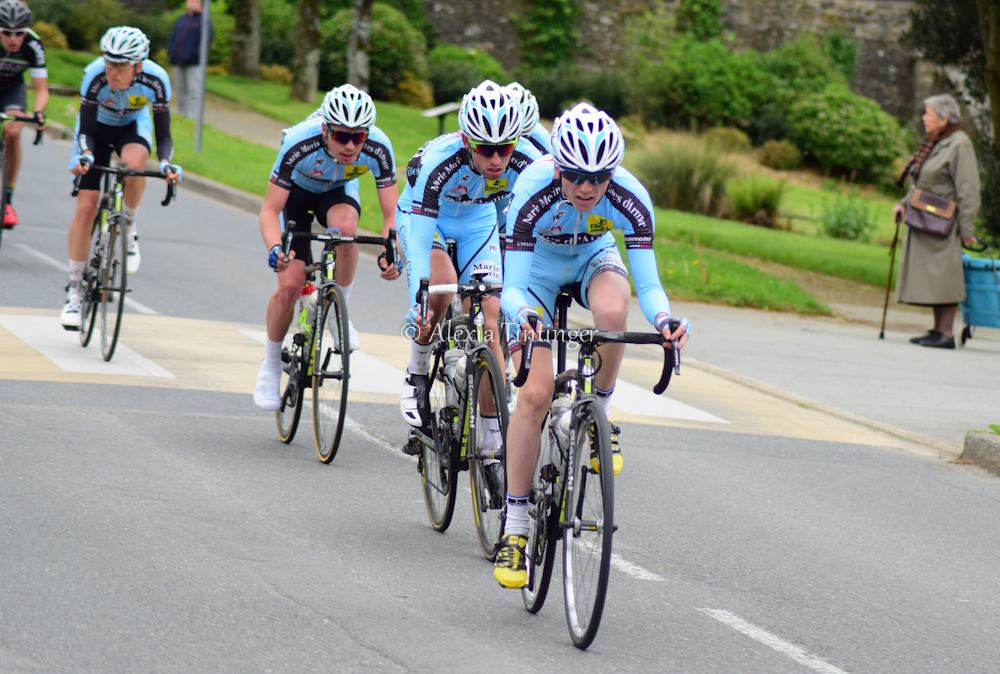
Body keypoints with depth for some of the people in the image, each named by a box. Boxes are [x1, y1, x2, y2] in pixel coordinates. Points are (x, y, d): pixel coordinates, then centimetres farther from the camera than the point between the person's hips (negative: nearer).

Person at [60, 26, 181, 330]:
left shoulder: (156, 80, -31)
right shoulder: (96, 75, -33)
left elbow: (163, 135, -24)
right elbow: (85, 131, -26)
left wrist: (165, 162, -43)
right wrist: (85, 154, -46)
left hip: (133, 125, 0)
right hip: (97, 126, 0)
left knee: (134, 162, -37)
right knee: (86, 207, -10)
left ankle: (129, 228, -8)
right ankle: (73, 291, 1)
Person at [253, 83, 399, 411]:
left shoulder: (377, 148, -33)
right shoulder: (300, 144, -39)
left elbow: (391, 214, -27)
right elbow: (270, 210, -34)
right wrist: (275, 248, -53)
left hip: (338, 191, 1)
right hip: (296, 191, -1)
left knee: (345, 227, -36)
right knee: (290, 285, -13)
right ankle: (270, 368, 10)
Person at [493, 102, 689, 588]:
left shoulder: (629, 198, -31)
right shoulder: (534, 192, -35)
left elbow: (648, 284, -30)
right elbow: (512, 288, -36)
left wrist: (663, 319, -51)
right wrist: (521, 317, -58)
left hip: (593, 260, 1)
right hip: (538, 268, -1)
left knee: (612, 310, -37)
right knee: (535, 392, -15)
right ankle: (514, 529, -7)